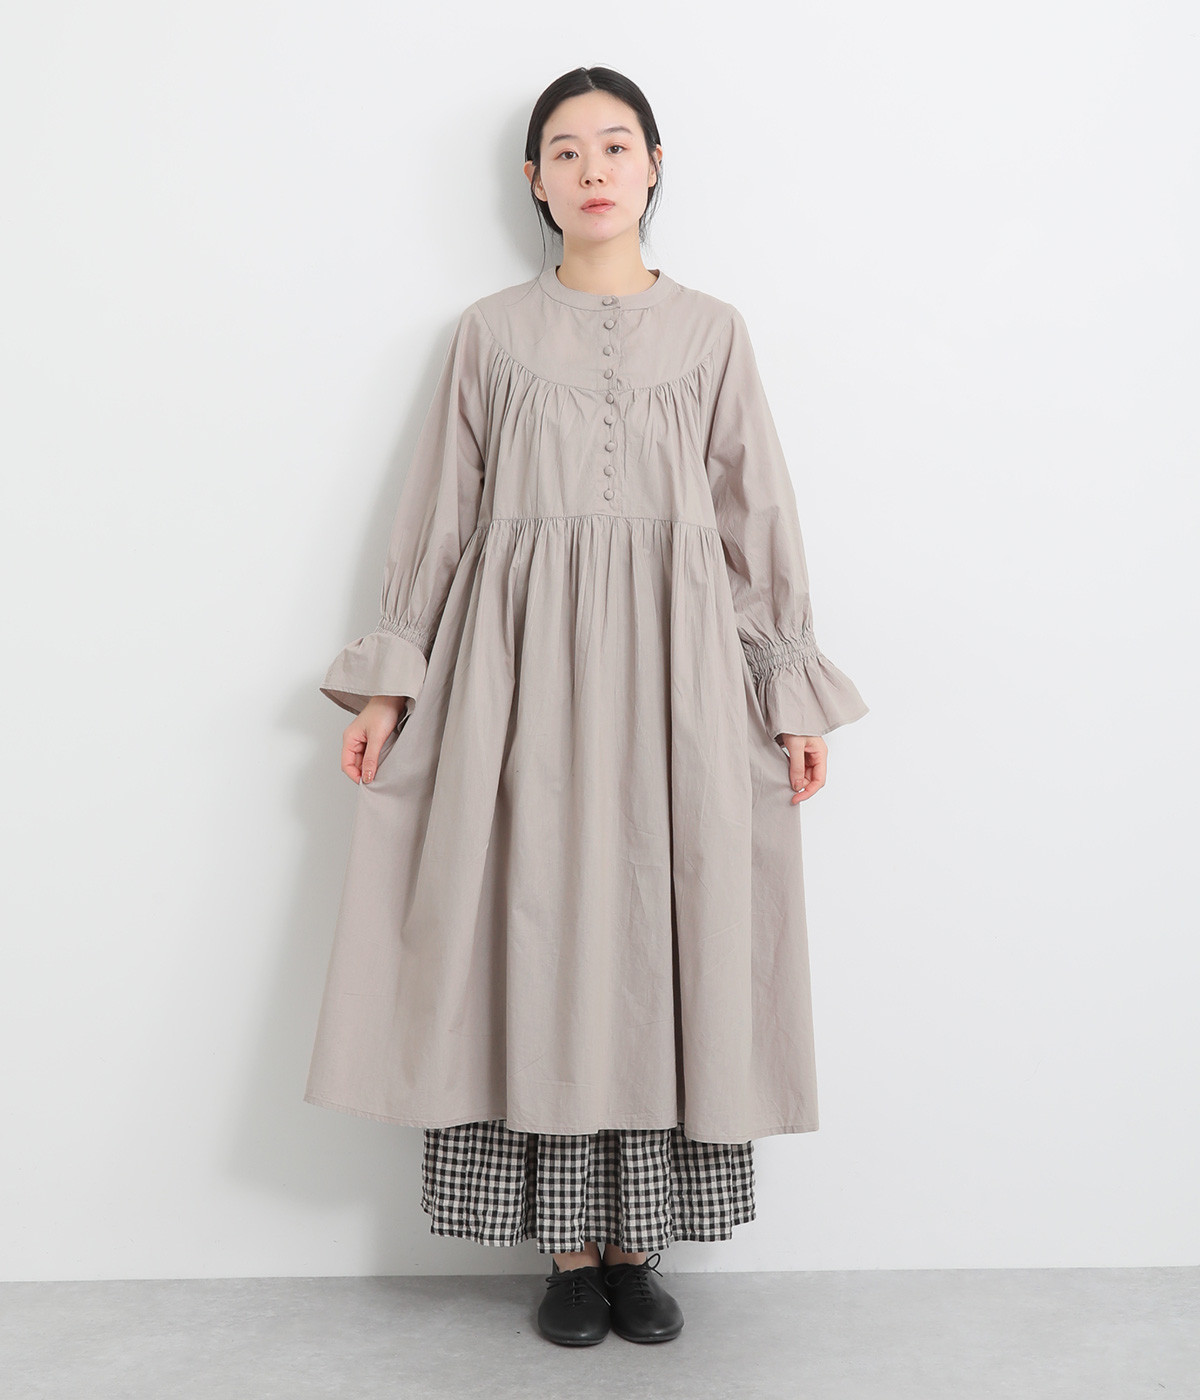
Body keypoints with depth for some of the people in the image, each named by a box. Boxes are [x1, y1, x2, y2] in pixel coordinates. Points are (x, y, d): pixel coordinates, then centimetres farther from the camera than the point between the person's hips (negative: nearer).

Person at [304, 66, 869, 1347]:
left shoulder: (710, 330, 11)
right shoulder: (490, 331, 10)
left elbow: (757, 516, 9)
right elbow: (436, 515, 9)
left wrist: (793, 694, 4)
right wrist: (387, 685, 3)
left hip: (676, 660, 1)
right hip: (522, 661, 0)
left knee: (664, 932, 0)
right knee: (540, 929, -1)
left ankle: (636, 1244, 15)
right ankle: (570, 1248, 13)